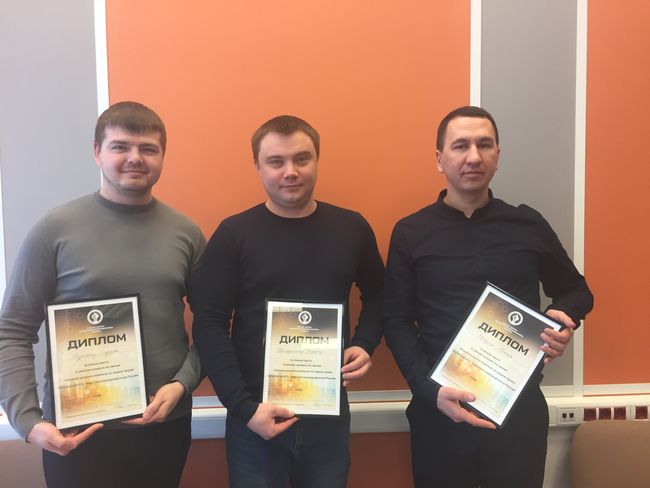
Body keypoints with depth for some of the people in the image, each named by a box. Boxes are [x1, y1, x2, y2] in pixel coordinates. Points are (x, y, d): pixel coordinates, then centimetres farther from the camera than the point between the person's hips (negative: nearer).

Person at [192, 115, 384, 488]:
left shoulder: (352, 228, 0)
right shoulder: (234, 234, -8)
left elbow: (377, 296, 13)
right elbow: (209, 325, -9)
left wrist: (365, 345, -4)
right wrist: (244, 407, -15)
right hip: (256, 415, -2)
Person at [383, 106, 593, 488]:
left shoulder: (529, 224, 3)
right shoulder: (410, 233, -2)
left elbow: (577, 292, 15)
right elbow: (397, 322, -3)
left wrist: (566, 321, -7)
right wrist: (429, 390, -16)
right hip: (440, 408, -1)